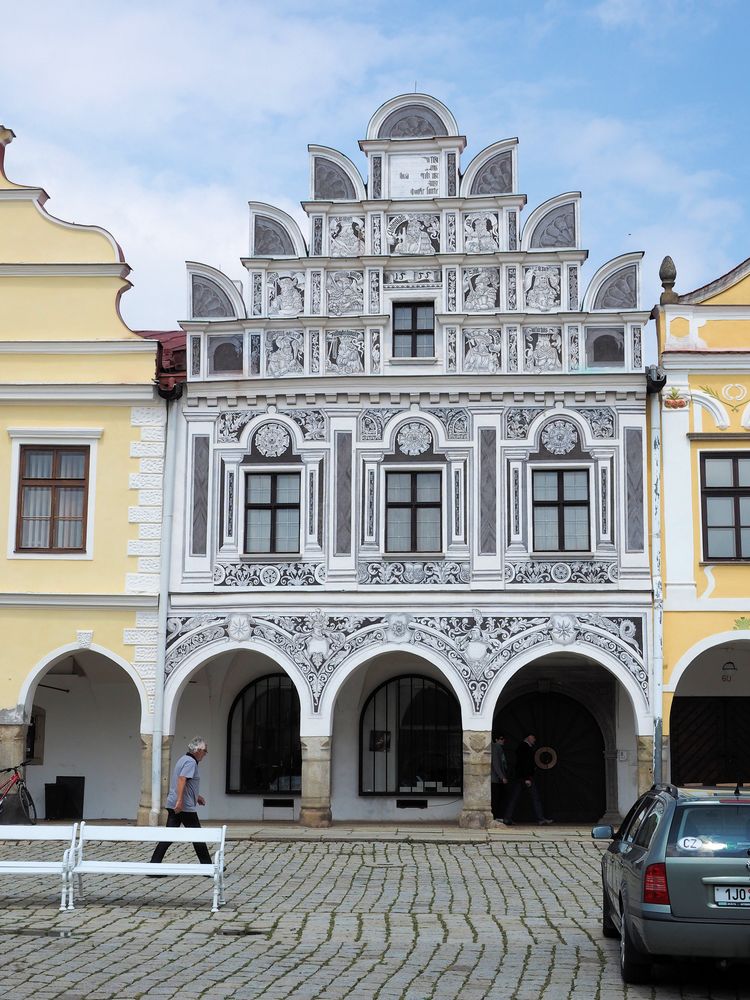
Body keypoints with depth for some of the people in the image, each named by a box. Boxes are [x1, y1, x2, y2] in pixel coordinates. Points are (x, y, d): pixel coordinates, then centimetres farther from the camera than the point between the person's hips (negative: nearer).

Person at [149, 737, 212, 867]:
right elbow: (182, 780, -26)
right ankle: (207, 866, 11)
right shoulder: (191, 762, -12)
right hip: (186, 807, -9)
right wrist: (180, 801, -33)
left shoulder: (184, 759, 19)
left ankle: (154, 865, -2)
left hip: (173, 806, 9)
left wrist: (195, 796, 34)